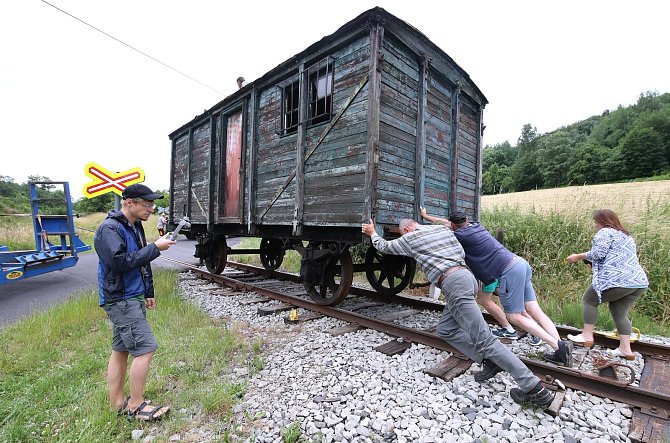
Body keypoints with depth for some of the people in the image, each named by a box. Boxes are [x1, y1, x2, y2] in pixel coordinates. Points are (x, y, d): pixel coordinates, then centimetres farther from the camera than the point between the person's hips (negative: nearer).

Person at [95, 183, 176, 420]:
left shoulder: (135, 226, 12)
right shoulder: (109, 229, -16)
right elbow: (121, 262, -26)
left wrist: (148, 293, 21)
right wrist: (155, 248, -21)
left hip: (134, 298, 9)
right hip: (121, 300, -9)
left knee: (120, 350, 15)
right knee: (145, 349, -6)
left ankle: (118, 404, 28)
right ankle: (136, 405, 10)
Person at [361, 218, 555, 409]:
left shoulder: (410, 238, 5)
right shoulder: (443, 228, 20)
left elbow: (384, 246, 21)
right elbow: (461, 253, 22)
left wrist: (372, 233, 37)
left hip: (453, 284, -8)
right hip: (466, 276, 9)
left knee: (484, 339, -7)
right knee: (444, 330, 16)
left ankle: (534, 388, -7)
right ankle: (489, 361, 12)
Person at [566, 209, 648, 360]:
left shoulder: (604, 232, -1)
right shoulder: (626, 235, 27)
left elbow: (598, 253, -14)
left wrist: (578, 256, -2)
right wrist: (596, 266, 23)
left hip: (618, 280, -9)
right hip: (639, 281, 9)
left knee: (589, 300, 8)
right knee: (620, 312, 17)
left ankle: (587, 336, 8)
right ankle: (626, 349, 13)